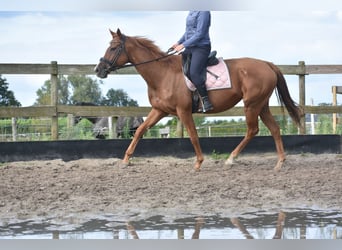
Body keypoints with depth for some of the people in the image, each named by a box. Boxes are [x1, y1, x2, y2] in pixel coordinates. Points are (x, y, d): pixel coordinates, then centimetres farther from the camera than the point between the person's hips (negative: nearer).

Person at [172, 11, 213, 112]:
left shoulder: (203, 12, -14)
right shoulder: (191, 12, 14)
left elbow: (199, 34, -19)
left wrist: (183, 45, -19)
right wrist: (178, 42, 13)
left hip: (201, 47, -10)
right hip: (190, 48, 10)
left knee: (194, 73, -24)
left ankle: (206, 102, -19)